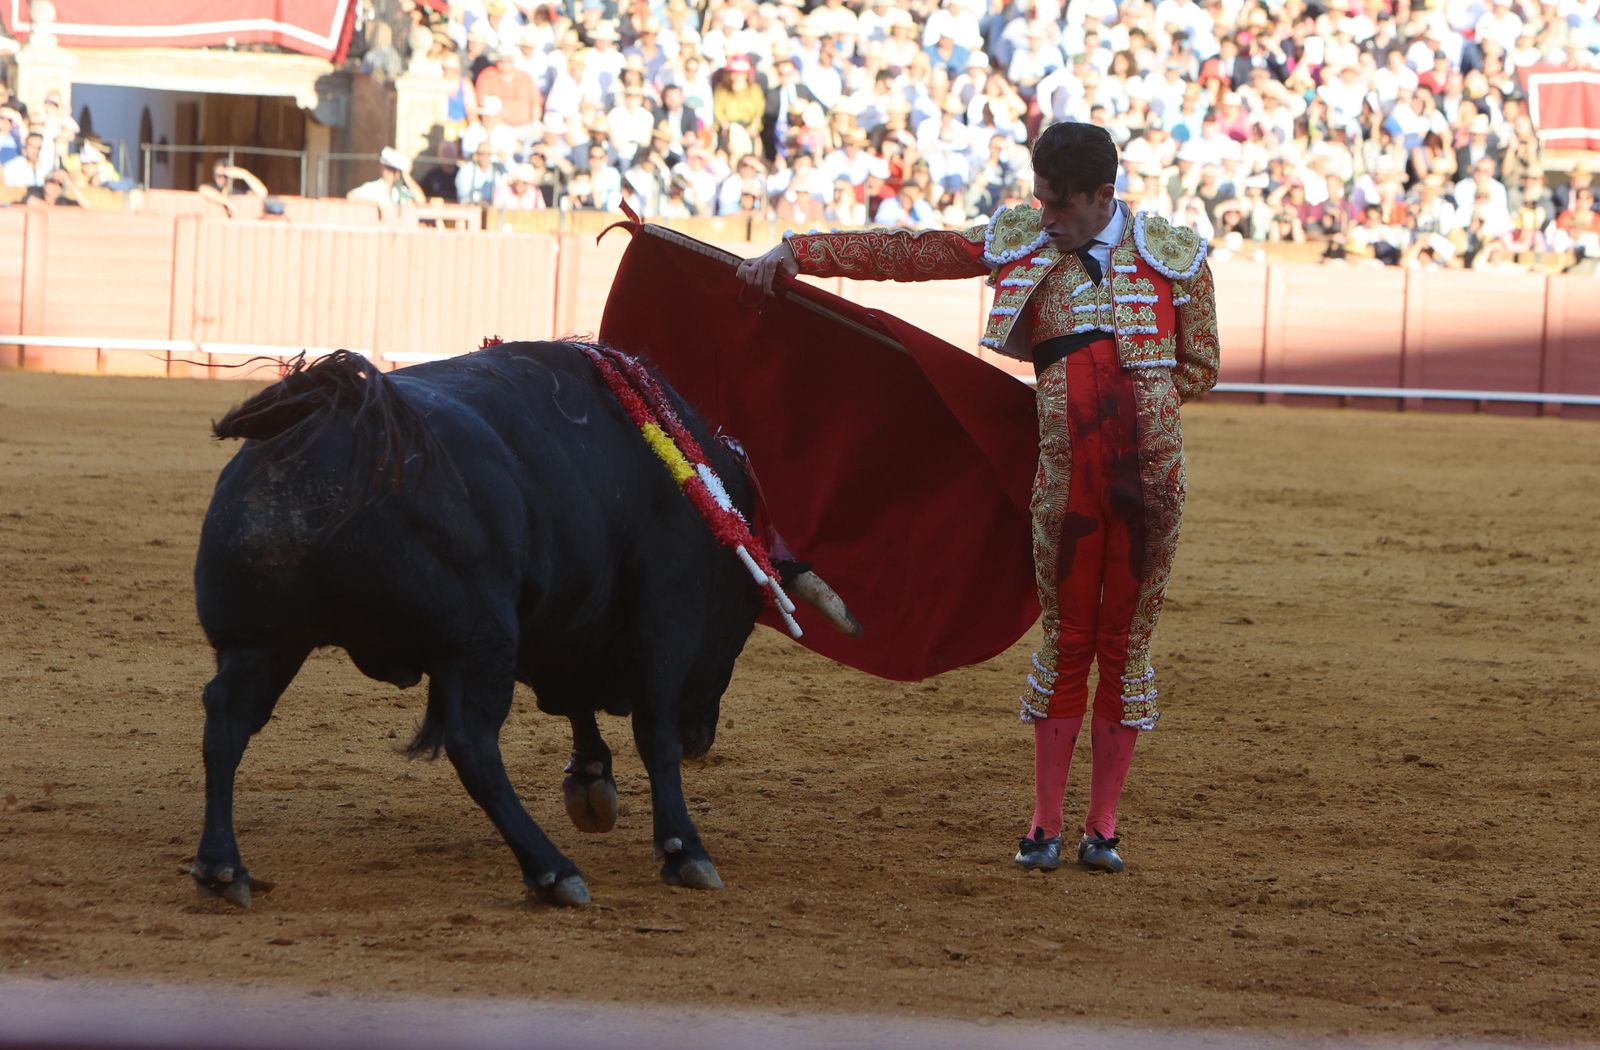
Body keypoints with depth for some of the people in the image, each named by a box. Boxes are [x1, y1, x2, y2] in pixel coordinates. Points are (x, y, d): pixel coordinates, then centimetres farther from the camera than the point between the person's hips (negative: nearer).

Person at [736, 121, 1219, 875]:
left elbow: (1199, 369, 8)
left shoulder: (1175, 255, 2)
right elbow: (906, 254, 5)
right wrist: (797, 253, 1)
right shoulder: (1020, 242, 6)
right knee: (1065, 640, 6)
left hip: (1150, 472, -1)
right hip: (1066, 476, 1)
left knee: (1126, 642, 5)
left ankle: (1102, 825, 14)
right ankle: (1045, 823, 15)